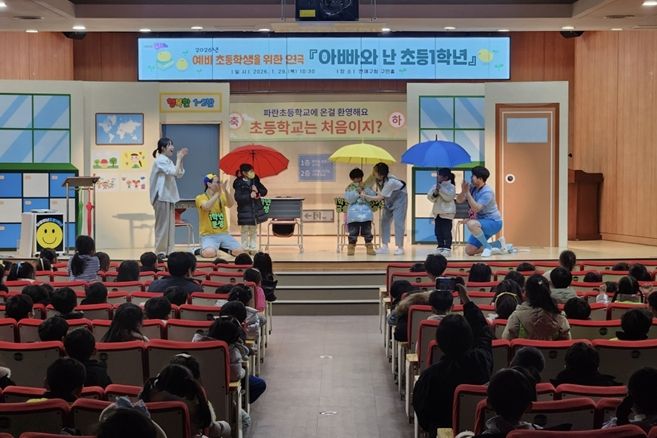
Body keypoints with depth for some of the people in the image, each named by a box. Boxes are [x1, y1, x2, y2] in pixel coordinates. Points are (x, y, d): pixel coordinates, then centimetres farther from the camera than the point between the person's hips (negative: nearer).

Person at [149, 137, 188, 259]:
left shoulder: (168, 161, 16)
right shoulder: (160, 160, -12)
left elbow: (180, 174, 16)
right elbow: (174, 172, -22)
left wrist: (181, 159, 8)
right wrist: (179, 158, -12)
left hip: (169, 196, 9)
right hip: (162, 196, -9)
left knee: (170, 224, 9)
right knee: (162, 224, -7)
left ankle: (168, 251, 12)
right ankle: (160, 251, -3)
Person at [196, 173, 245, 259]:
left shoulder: (222, 196, 12)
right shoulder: (200, 198, -3)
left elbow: (231, 204, -9)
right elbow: (207, 207, -25)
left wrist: (225, 190, -23)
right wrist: (218, 193, -27)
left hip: (223, 234, 5)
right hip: (208, 235, -5)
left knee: (239, 251, -15)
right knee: (210, 253, -34)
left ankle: (223, 248, 13)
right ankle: (202, 250, 1)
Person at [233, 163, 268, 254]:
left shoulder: (255, 181, 5)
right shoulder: (239, 183, -11)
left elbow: (264, 191, 7)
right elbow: (238, 198, -20)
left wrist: (258, 191, -14)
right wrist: (250, 196, -25)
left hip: (256, 210, 5)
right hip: (245, 211, -5)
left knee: (254, 231, 13)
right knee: (245, 231, 3)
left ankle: (254, 248, 20)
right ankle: (245, 249, 11)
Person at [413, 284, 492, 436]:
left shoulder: (431, 374, -29)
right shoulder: (481, 360, -22)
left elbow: (419, 405, -12)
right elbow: (484, 332, 0)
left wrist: (429, 428, 10)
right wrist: (467, 301, 9)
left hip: (444, 428, -3)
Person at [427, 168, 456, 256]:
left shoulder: (451, 186, -7)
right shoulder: (435, 186, 11)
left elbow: (449, 197, -22)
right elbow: (430, 197, 5)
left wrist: (441, 189, -23)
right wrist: (434, 193, -15)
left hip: (447, 212, -7)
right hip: (437, 212, 7)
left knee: (446, 231, -6)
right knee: (438, 231, 8)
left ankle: (447, 248, -1)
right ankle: (440, 247, 17)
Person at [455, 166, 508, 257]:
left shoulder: (487, 192, -23)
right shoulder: (472, 188, 0)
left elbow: (476, 208, -31)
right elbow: (459, 200, 0)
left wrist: (467, 192, -30)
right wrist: (463, 191, -19)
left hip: (494, 222, -8)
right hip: (482, 224, 8)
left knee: (471, 224, -38)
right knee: (469, 251, 3)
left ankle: (488, 247, -17)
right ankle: (499, 244, 19)